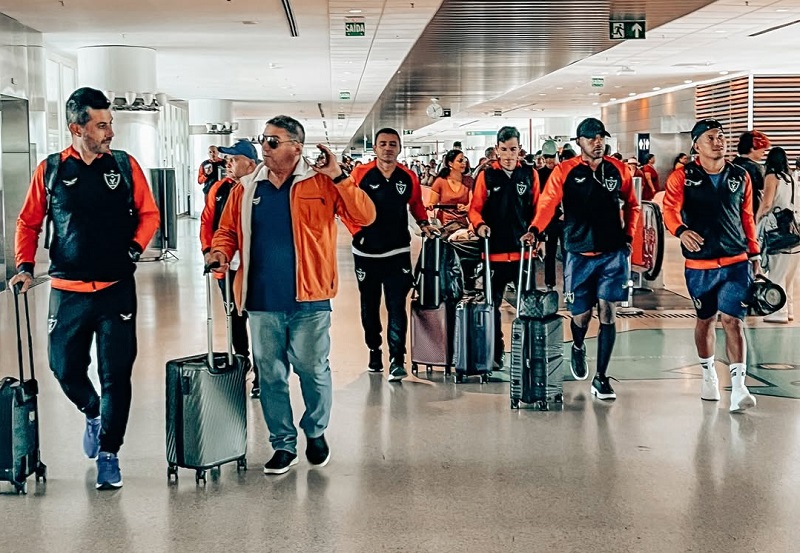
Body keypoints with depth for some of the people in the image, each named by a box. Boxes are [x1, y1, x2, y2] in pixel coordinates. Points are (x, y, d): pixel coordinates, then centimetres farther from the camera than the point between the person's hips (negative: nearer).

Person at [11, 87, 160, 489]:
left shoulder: (125, 166, 1)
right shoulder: (50, 170, 2)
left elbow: (148, 214, 6)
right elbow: (29, 223, 9)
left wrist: (135, 247, -9)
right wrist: (25, 266, -1)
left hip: (116, 287, -1)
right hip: (67, 290, 1)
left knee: (116, 373, 0)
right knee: (65, 367, 9)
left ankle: (108, 453, 13)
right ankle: (93, 413, 40)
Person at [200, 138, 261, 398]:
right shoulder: (219, 189, 4)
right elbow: (207, 221, 11)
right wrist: (207, 250, 0)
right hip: (226, 268, 5)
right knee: (235, 319, 19)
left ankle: (261, 376, 13)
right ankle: (241, 362, 38)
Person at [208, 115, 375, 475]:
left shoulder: (321, 184, -2)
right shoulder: (247, 189, 8)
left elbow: (365, 216, -9)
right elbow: (227, 231, 15)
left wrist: (338, 177, -16)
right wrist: (220, 251, -7)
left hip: (309, 300, -3)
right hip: (262, 302, 3)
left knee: (313, 370, 8)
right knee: (271, 375, 9)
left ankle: (316, 433, 31)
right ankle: (284, 445, 23)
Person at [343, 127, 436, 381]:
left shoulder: (409, 178, 1)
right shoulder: (360, 174, -6)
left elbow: (416, 203, 18)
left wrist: (423, 223, 2)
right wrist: (357, 231, -11)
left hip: (398, 252, 0)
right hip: (366, 252, 0)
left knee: (397, 305, -7)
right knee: (369, 306, 13)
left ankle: (397, 359, -8)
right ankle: (374, 351, 29)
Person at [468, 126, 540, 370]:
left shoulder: (530, 174, 4)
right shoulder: (486, 175, 2)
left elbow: (538, 208, 6)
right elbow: (475, 208, 3)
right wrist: (479, 225, -16)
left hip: (523, 249, 0)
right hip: (495, 251, 0)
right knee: (493, 303, 7)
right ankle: (495, 353, 16)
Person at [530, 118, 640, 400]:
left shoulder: (618, 170, 5)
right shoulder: (564, 171, -3)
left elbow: (631, 205, 17)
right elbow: (548, 203, -15)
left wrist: (628, 236, 8)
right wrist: (535, 229, -32)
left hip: (613, 253, 1)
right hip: (579, 253, -1)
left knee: (607, 311, -7)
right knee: (582, 313, 6)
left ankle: (601, 378, 1)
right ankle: (578, 348, 42)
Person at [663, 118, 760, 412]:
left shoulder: (740, 177, 7)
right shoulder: (683, 177, -3)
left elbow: (747, 217, 14)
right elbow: (670, 208, -18)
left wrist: (754, 254, 15)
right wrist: (681, 230, -38)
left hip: (736, 262, 0)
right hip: (699, 264, 0)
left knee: (733, 320, -9)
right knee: (705, 320, 14)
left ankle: (738, 388, -12)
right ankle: (709, 374, 36)